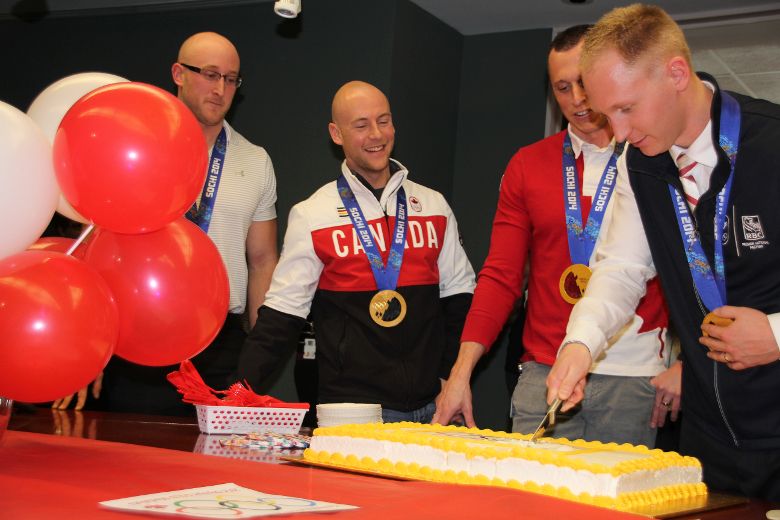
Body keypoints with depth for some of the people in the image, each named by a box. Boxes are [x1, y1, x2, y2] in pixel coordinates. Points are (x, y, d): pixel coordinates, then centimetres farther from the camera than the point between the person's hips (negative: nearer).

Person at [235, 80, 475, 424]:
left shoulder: (434, 206, 10)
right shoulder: (311, 215, 1)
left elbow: (458, 299, 15)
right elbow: (282, 315, -1)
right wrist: (241, 389, -12)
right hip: (351, 407, -3)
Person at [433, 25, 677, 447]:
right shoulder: (527, 166, 9)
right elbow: (501, 277, 6)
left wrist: (683, 365, -8)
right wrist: (463, 369, -2)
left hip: (633, 380, -2)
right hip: (542, 375, 2)